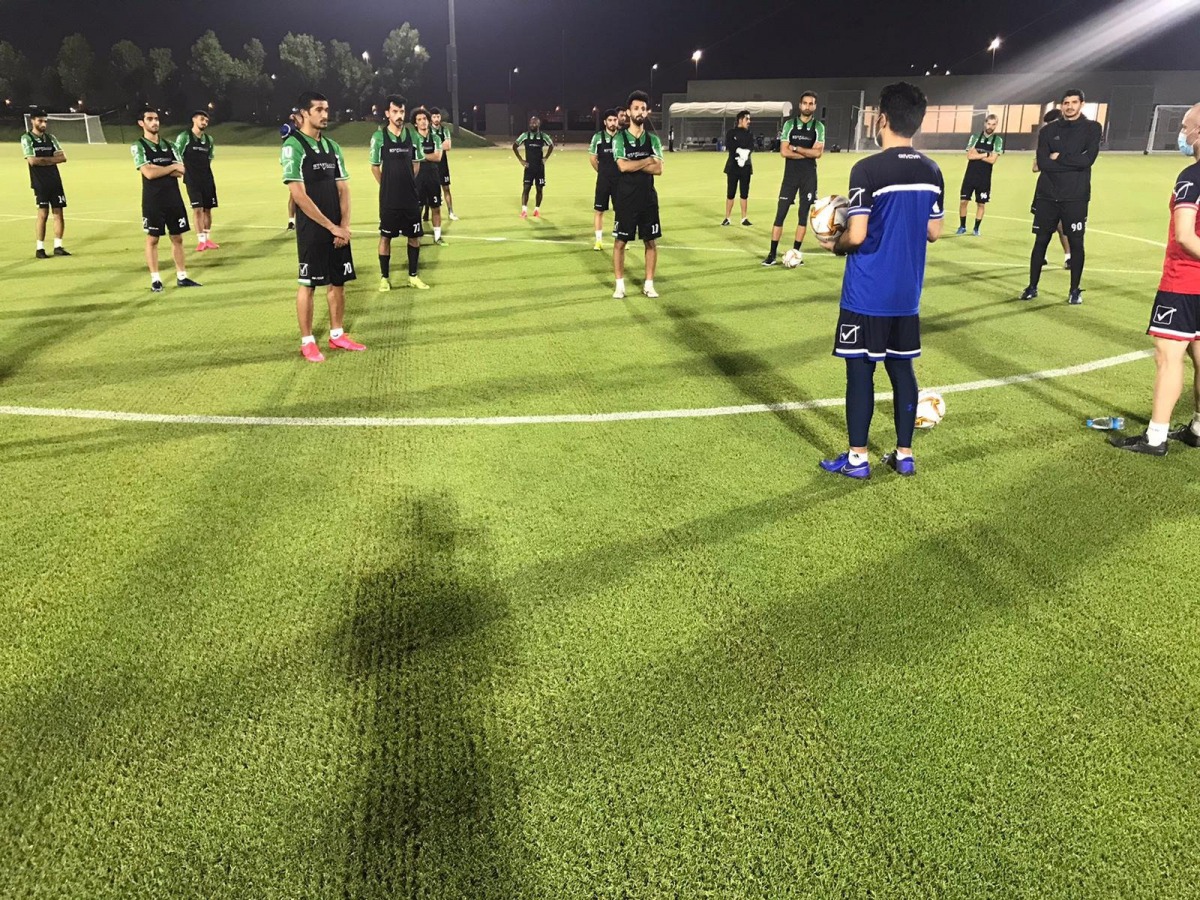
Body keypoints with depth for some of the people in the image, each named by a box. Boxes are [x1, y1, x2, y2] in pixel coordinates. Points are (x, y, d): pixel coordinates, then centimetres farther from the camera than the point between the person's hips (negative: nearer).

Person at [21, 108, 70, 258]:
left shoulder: (50, 138, 13)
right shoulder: (26, 138, -2)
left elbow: (63, 157, 2)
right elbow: (32, 160, -14)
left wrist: (44, 160, -8)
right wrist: (52, 158, -4)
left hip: (55, 181, 5)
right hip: (39, 182, -5)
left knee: (58, 213, 2)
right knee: (43, 214, -8)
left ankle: (58, 246, 9)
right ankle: (39, 248, -2)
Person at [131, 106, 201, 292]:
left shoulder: (168, 145, 11)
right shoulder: (138, 146, -5)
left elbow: (180, 172, 1)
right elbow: (149, 173, -17)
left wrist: (158, 169, -12)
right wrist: (172, 167, -7)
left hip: (174, 198, 5)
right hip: (153, 201, -5)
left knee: (177, 238, 8)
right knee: (152, 239, 1)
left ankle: (181, 277, 16)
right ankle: (155, 279, 6)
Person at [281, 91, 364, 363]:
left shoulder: (332, 147, 11)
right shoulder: (293, 146, -11)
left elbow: (343, 189, 10)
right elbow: (299, 195, -17)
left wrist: (344, 225, -4)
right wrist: (331, 226, -16)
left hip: (338, 229, 7)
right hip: (311, 230, -7)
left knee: (338, 281, 11)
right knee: (308, 284, 1)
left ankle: (337, 335, 23)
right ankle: (307, 342, 9)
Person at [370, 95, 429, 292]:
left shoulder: (413, 135, 1)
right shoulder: (379, 137, -7)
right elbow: (375, 167, 2)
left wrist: (407, 183, 7)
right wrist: (388, 186, 4)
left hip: (411, 196, 3)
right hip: (388, 198, -3)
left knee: (414, 236, 7)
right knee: (385, 236, 3)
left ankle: (413, 276, 19)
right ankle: (384, 277, 13)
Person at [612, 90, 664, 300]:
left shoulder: (653, 140, 6)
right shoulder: (619, 138, -3)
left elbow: (658, 169, -7)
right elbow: (623, 166, -18)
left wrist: (633, 165, -13)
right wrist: (648, 161, -9)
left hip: (648, 200, 3)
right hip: (625, 200, -3)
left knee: (651, 242, 6)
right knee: (620, 242, 2)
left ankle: (648, 284, 16)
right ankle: (620, 285, 12)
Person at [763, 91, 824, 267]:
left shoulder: (819, 127, 2)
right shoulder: (789, 124, 1)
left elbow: (818, 153, -10)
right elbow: (784, 152, -9)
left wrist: (795, 148, -11)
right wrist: (808, 153, -10)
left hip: (809, 177, 1)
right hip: (790, 175, -1)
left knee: (804, 215, 4)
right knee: (780, 213, -4)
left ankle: (795, 252, 13)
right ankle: (772, 254, 0)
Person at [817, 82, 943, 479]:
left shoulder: (868, 169, -15)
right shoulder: (931, 172, 5)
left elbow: (856, 236, -20)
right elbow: (933, 232, 12)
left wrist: (834, 244, 1)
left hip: (867, 294, -6)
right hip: (907, 293, 6)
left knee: (860, 370, 3)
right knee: (901, 368, 13)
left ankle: (857, 458, 10)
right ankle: (904, 454, 21)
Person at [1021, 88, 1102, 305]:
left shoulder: (1091, 128, 3)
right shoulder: (1048, 130, 7)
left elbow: (1088, 159, -13)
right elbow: (1042, 163, -7)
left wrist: (1059, 158, -10)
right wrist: (1072, 162, -11)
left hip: (1075, 197, -2)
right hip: (1047, 196, 2)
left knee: (1076, 243, 2)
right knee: (1040, 241, 7)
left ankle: (1075, 290, 12)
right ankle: (1032, 287, 18)